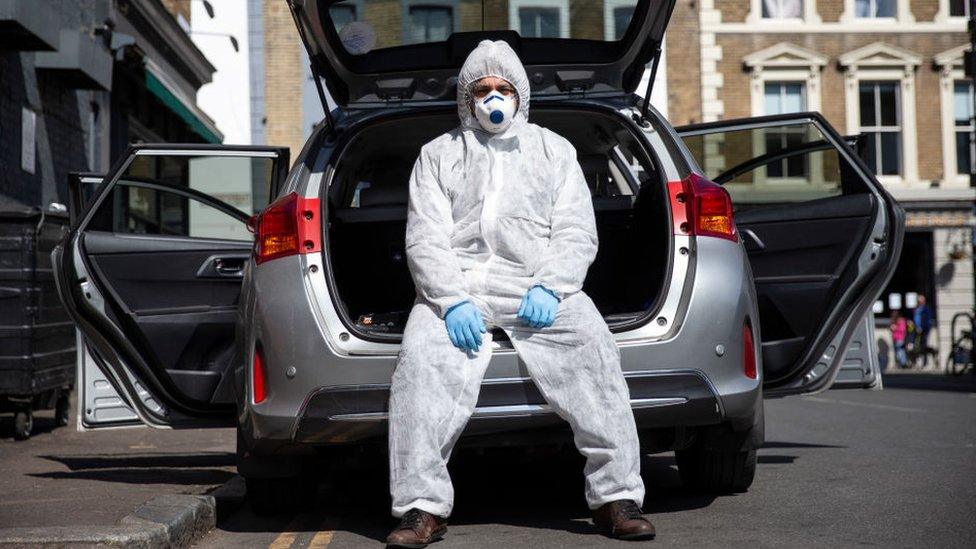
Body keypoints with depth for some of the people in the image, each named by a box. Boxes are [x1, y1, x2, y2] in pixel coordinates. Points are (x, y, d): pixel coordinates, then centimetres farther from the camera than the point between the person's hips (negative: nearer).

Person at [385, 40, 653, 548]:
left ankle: (616, 497, -23)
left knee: (594, 347, -27)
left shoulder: (554, 150, 21)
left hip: (537, 285, 1)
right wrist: (452, 301, -13)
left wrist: (549, 289, -10)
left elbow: (576, 233, 9)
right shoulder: (439, 155, 18)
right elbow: (425, 238, 5)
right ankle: (423, 507, -26)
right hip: (457, 285, 0)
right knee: (421, 358, -30)